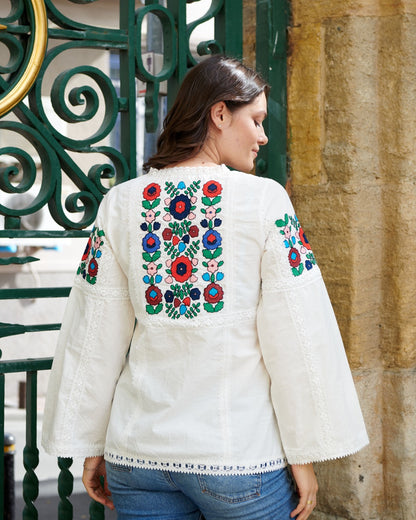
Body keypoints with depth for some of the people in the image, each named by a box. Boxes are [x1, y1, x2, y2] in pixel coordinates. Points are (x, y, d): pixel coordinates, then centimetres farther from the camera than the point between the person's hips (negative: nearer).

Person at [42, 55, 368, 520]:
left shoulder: (121, 204, 2)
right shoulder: (265, 201, -8)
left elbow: (93, 339, 4)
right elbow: (296, 340, -9)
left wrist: (90, 446, 12)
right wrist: (304, 455, -1)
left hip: (137, 453, 3)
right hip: (243, 455, -3)